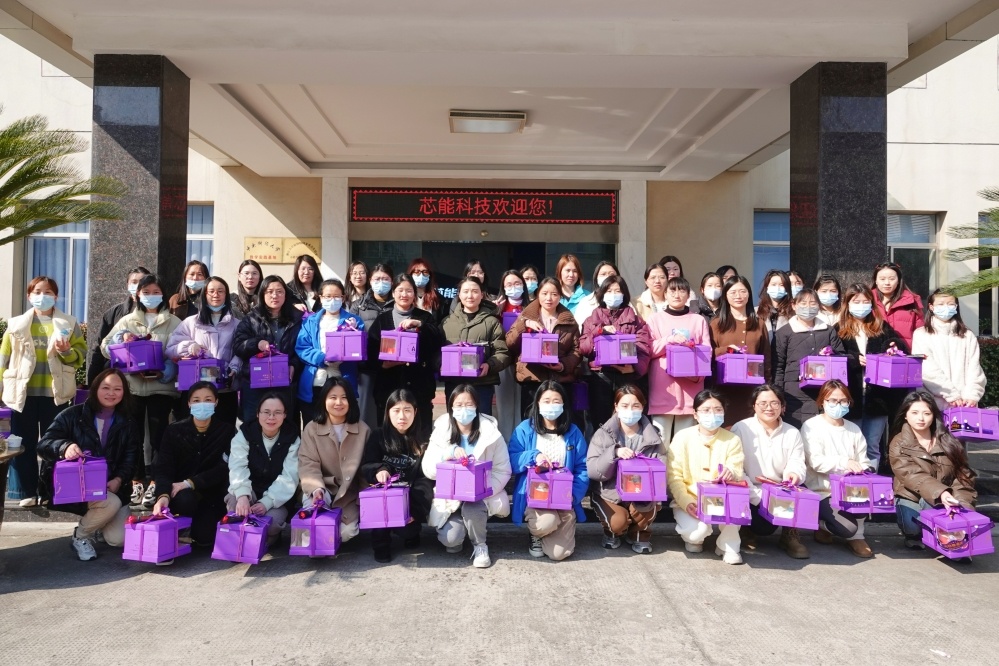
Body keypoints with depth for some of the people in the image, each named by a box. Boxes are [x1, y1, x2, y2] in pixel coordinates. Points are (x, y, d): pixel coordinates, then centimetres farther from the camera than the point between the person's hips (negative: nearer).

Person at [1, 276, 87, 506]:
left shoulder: (69, 324, 4)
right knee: (23, 444, 5)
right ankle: (26, 492, 14)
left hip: (55, 393, -1)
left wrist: (67, 352, -17)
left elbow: (81, 353, 3)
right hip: (23, 392, 1)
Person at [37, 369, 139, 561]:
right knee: (111, 503, -34)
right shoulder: (73, 415, -2)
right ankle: (81, 536, -2)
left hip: (112, 488, 3)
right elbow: (44, 444, -9)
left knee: (119, 539, -13)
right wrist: (64, 447, -33)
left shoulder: (128, 424, 7)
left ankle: (95, 523, 25)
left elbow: (131, 458, 1)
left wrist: (119, 480, -19)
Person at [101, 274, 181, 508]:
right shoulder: (127, 321, 13)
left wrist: (165, 371, -18)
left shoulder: (173, 322, 6)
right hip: (132, 386, 3)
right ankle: (136, 482, 17)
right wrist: (122, 340, -12)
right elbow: (106, 346, 8)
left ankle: (155, 484, 5)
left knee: (158, 435, -1)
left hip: (161, 386, -2)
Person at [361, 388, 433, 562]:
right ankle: (381, 543, -6)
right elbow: (365, 467, 0)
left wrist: (415, 510, -21)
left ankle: (411, 532, 9)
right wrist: (379, 470, -25)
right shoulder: (378, 437, 4)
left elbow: (426, 477, -5)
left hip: (413, 497, 0)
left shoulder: (423, 440, 2)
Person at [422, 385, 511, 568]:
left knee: (471, 508, -34)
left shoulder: (491, 433, -7)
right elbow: (428, 469, -8)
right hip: (449, 497, 1)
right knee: (449, 539, -21)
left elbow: (502, 471, -6)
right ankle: (456, 538, 17)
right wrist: (450, 452, -27)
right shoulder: (441, 431, -3)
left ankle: (480, 545, -3)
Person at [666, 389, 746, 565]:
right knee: (695, 532, -29)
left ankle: (728, 545, -2)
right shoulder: (682, 437, -7)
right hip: (689, 500, -1)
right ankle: (695, 538, 13)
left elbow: (737, 475, -9)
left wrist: (731, 475, -35)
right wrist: (686, 502, -23)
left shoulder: (732, 440, -2)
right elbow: (674, 476, -8)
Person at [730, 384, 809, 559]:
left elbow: (797, 464, -1)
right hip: (749, 494, -4)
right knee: (765, 527, -28)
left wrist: (793, 474, -27)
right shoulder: (740, 429, -6)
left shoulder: (792, 433, 8)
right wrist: (757, 496, -22)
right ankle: (747, 527, 11)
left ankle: (790, 534, -1)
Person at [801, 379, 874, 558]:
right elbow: (815, 462, -18)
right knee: (847, 527, -27)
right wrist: (844, 462, -34)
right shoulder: (811, 426, -5)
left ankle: (856, 536, -6)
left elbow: (864, 462, 4)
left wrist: (862, 473, -20)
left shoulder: (854, 429, 11)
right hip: (822, 492, -5)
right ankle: (821, 524, 9)